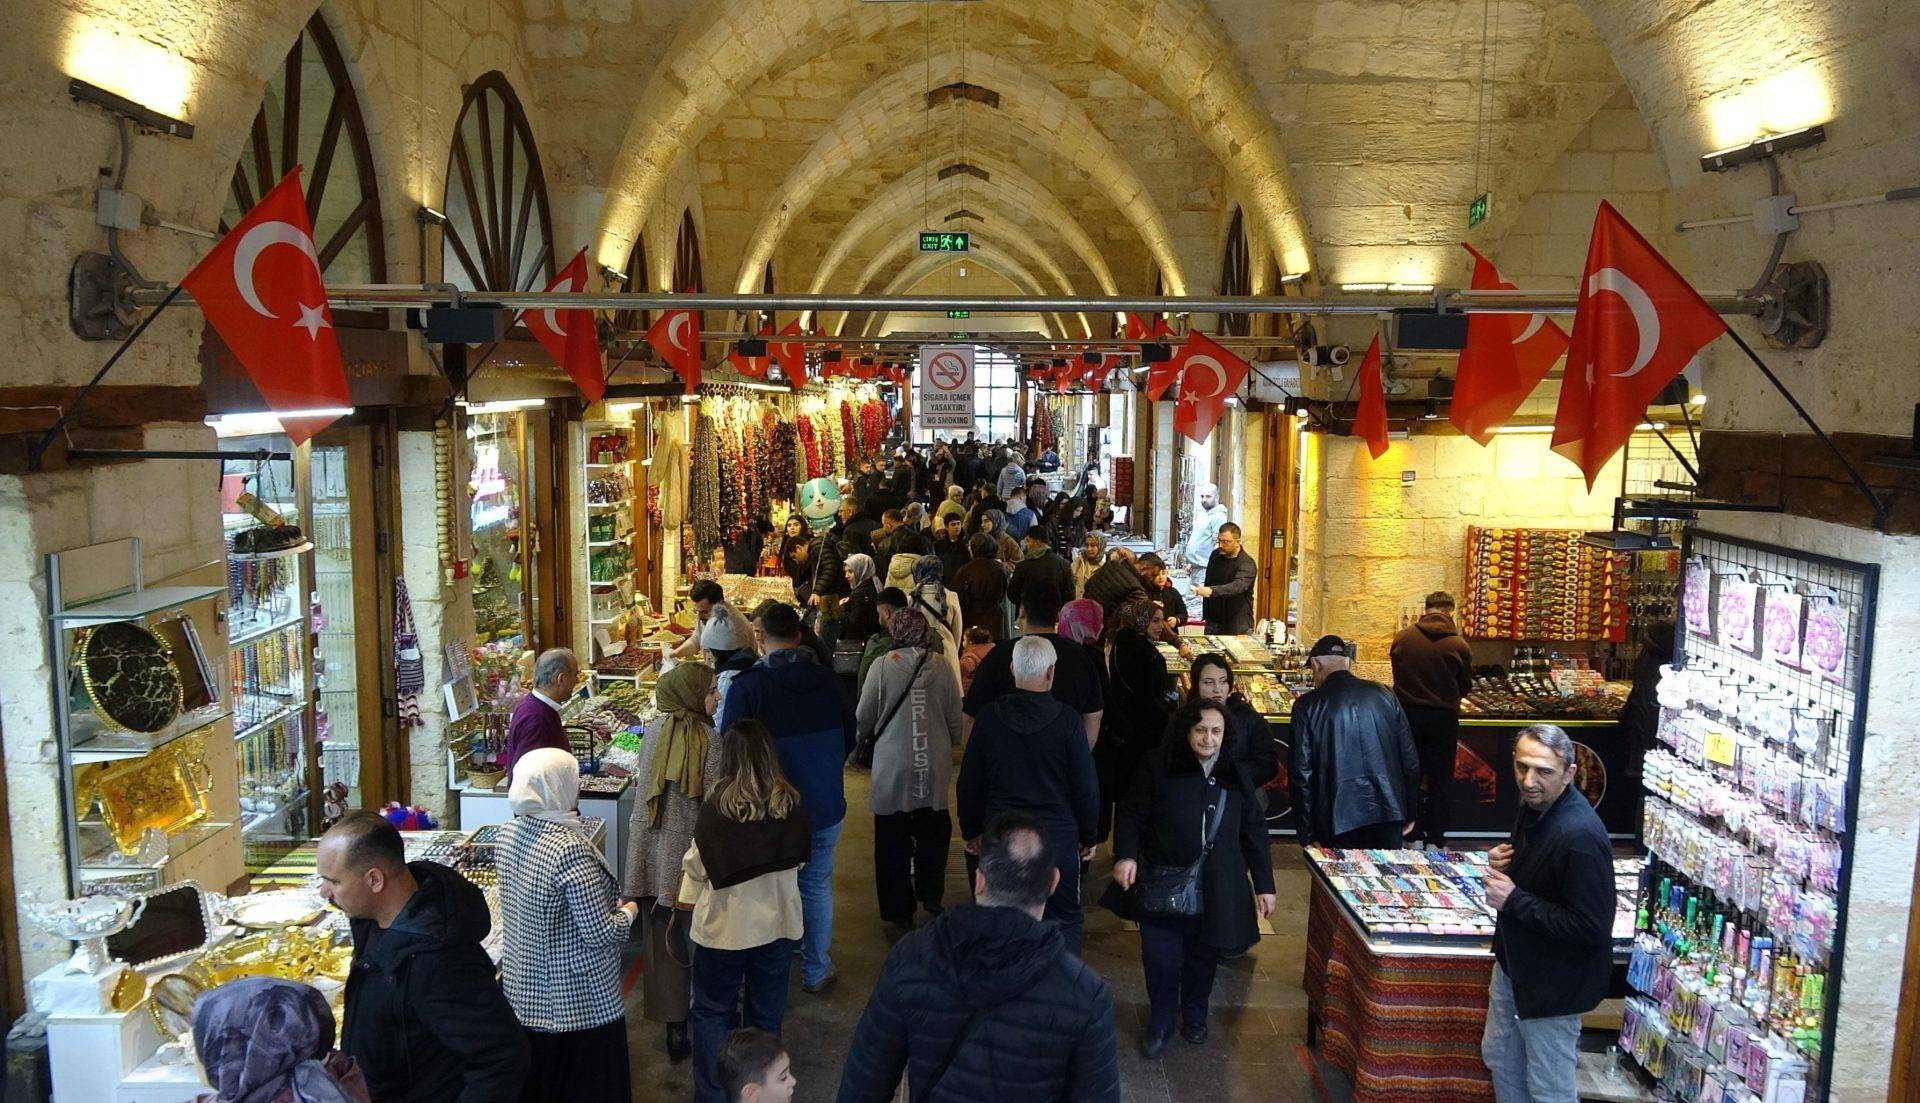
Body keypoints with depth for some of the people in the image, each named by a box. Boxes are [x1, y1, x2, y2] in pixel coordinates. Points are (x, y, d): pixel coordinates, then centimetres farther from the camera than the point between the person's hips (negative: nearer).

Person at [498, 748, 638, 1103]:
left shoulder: (508, 834, -3)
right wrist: (628, 912, -4)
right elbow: (601, 934, -23)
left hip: (521, 991, 8)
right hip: (578, 1004, -8)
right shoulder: (571, 849, -27)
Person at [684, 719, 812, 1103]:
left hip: (724, 924, -3)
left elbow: (696, 865, -9)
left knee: (713, 1011, 14)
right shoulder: (790, 803, -11)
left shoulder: (718, 805, -20)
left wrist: (688, 901, 11)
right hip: (778, 922, 3)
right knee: (767, 1012, 19)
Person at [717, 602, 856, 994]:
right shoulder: (827, 679, -7)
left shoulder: (745, 687, -18)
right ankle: (816, 972, 28)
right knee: (817, 888, 17)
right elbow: (848, 737, 6)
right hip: (825, 807, 3)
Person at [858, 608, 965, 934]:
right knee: (932, 833, 21)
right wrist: (952, 748, 20)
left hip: (893, 766, -2)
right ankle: (930, 896, 31)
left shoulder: (883, 666, -11)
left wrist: (869, 735, 19)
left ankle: (899, 913, 13)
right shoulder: (941, 667, -5)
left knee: (893, 842, 8)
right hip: (934, 766, 2)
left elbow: (864, 718, -3)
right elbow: (955, 717, 1)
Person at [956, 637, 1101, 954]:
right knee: (1064, 921, 11)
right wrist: (1089, 836, 8)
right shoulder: (1066, 720, -12)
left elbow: (968, 783, 2)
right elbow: (1086, 786, -5)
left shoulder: (988, 718, -6)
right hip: (1058, 838, -2)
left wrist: (971, 831, 15)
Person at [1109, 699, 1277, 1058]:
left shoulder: (1235, 776, 5)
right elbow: (1131, 816, -1)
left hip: (1216, 889, 3)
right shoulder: (1158, 766, -5)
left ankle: (1194, 1015, 39)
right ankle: (1159, 1025, 22)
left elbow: (1254, 832, 11)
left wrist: (1263, 883, 10)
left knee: (1204, 955, 12)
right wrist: (1126, 855, -17)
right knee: (1161, 958, -3)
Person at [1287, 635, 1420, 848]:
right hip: (1389, 815, 3)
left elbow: (1302, 772, -5)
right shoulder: (1384, 695, 5)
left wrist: (1307, 835, 0)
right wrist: (1408, 813, 16)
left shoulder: (1307, 705, -4)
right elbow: (1410, 758, 7)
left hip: (1338, 822, -3)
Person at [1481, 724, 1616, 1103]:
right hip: (1514, 959, 9)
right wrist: (1505, 863, -5)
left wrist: (1513, 901, -26)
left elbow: (1591, 928, -31)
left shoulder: (1580, 837, -32)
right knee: (1499, 1057, 25)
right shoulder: (1535, 803, -3)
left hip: (1552, 983, -9)